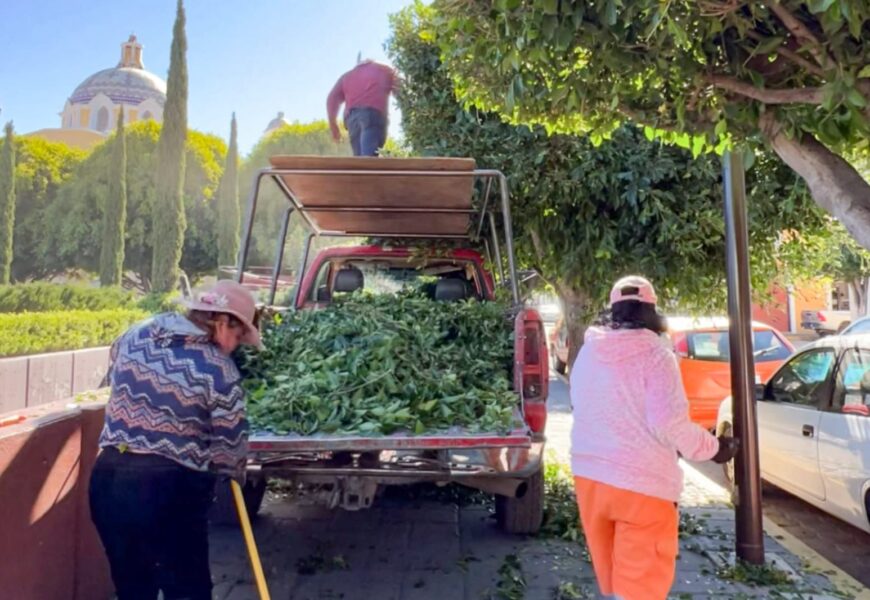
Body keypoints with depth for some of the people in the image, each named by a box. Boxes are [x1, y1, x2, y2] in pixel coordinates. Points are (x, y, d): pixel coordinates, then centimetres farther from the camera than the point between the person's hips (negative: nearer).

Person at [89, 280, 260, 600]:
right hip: (169, 489, -6)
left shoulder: (134, 337, 4)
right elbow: (231, 448, -9)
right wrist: (236, 471, 12)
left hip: (108, 480, 6)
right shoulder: (218, 369, -12)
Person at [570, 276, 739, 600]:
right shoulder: (654, 353, -11)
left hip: (589, 474, 6)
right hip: (641, 481, -6)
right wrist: (713, 448, -1)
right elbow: (670, 422, -17)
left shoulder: (587, 352, 6)